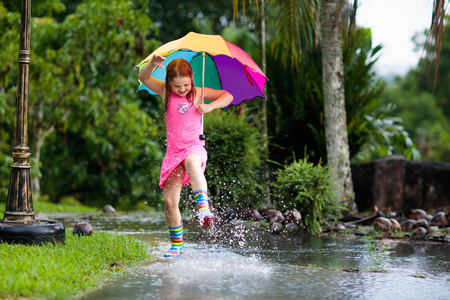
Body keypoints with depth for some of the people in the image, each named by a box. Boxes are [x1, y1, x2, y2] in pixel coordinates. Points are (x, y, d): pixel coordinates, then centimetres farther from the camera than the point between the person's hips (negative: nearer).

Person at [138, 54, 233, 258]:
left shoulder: (198, 93, 4)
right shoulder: (165, 92, 9)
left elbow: (227, 96, 7)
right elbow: (143, 77, 6)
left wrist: (209, 107, -10)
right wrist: (152, 64, -14)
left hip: (194, 146, -3)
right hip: (174, 151, 3)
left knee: (191, 161, -42)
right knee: (169, 200, -2)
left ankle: (204, 207, -54)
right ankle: (177, 245, 13)